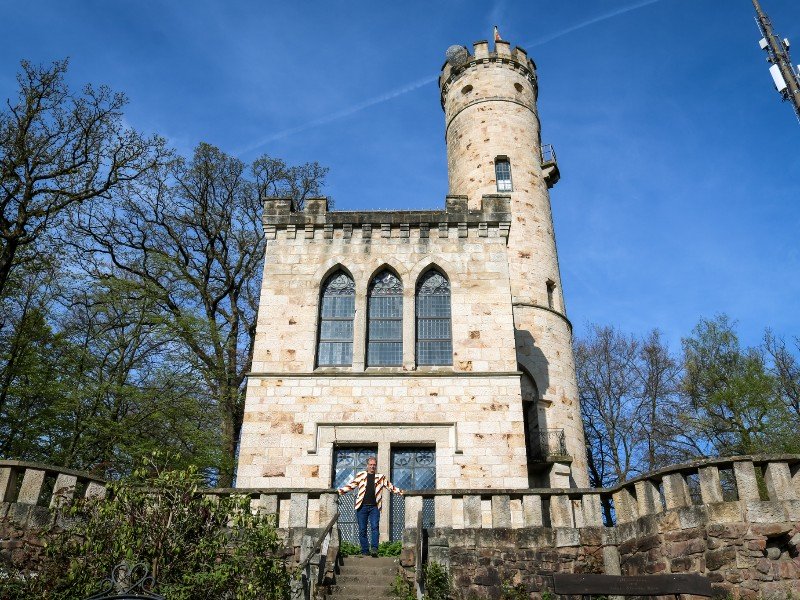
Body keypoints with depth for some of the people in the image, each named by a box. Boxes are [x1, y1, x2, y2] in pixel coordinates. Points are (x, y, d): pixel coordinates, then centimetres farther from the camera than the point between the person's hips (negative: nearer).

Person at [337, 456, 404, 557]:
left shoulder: (381, 477, 13)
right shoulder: (360, 475, 11)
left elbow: (391, 487, 16)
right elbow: (350, 485, 10)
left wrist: (401, 492, 6)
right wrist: (340, 491, -1)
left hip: (374, 507, 0)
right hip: (362, 506, 0)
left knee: (375, 527, -15)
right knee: (362, 529, 1)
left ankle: (374, 549, -16)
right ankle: (364, 551, 8)